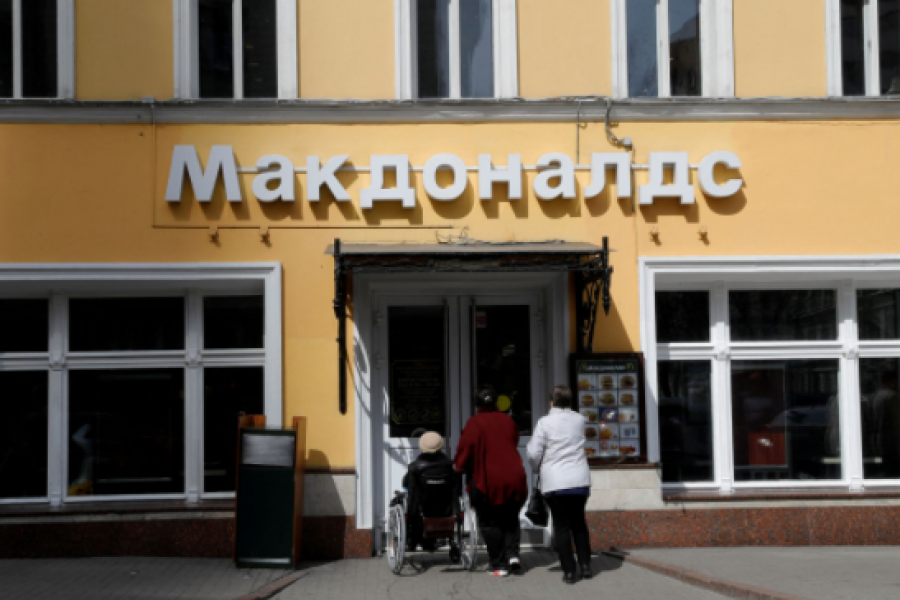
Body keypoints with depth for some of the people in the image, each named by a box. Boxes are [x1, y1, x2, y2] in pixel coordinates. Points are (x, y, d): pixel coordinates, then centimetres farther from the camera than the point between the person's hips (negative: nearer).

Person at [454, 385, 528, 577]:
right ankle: (512, 553, 3)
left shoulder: (474, 424, -7)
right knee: (511, 519, 20)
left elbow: (465, 449, -10)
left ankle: (499, 565, 5)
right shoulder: (508, 421, 11)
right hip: (515, 480, 5)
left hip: (488, 482, -5)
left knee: (490, 523, 5)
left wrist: (459, 466, 8)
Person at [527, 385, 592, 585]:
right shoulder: (579, 420, 5)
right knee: (578, 521, 19)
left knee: (561, 525, 4)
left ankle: (569, 571, 2)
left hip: (555, 483, -3)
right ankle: (585, 565, 17)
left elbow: (534, 454, -7)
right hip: (580, 480, 3)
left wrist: (538, 468, 12)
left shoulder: (545, 422, -6)